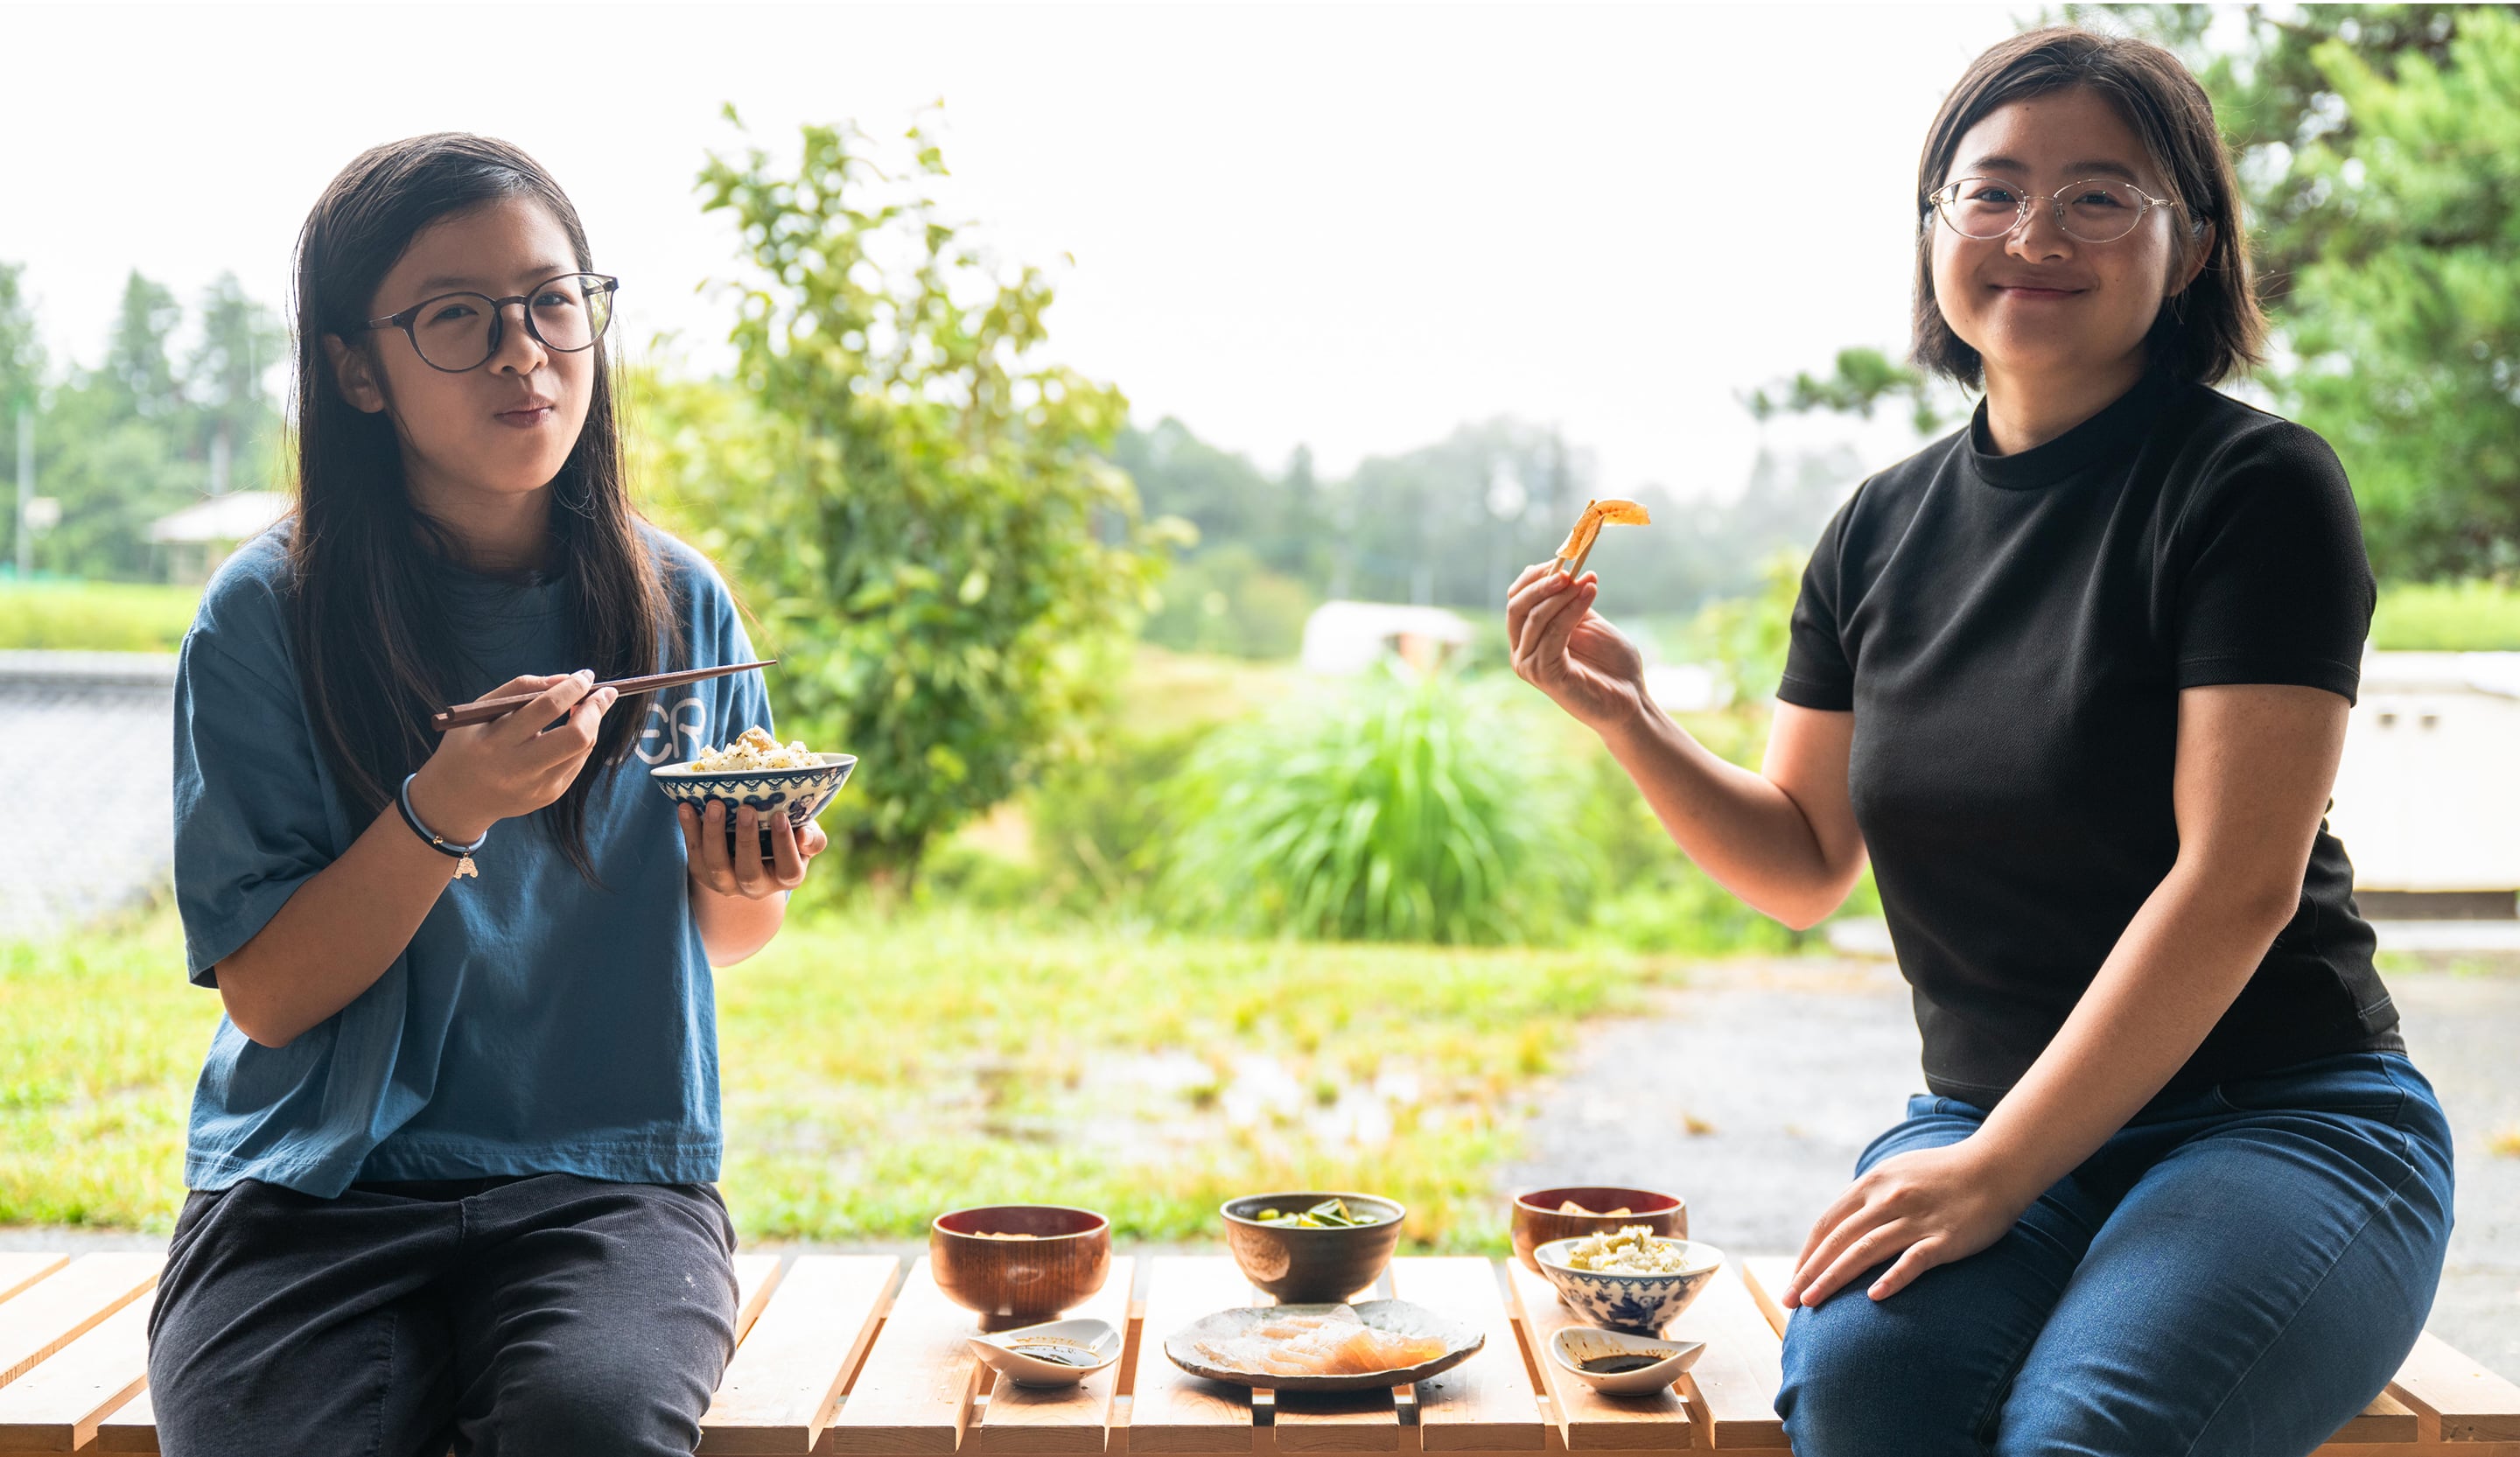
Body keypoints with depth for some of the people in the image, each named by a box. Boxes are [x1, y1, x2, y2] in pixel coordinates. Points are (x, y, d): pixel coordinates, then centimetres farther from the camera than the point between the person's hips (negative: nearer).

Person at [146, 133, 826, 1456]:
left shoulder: (677, 602, 3)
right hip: (316, 1189, -1)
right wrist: (445, 811, -22)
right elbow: (265, 994, -7)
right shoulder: (267, 616, -5)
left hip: (610, 1179, 1)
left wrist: (741, 883, -8)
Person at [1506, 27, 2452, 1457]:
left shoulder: (2257, 484, -9)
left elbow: (2234, 885, -16)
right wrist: (1630, 716, -4)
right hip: (1989, 1117, 4)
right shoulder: (1885, 530, 8)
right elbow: (1807, 862, 13)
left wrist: (1995, 1171, -19)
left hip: (2285, 1116, -3)